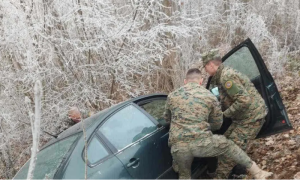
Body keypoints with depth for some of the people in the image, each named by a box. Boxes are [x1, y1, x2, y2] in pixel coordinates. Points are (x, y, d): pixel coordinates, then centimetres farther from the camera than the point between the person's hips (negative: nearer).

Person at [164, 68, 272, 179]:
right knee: (229, 146, 24)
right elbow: (217, 124, 22)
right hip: (201, 142, -1)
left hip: (178, 146, 2)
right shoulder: (210, 96, 10)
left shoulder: (172, 96, 13)